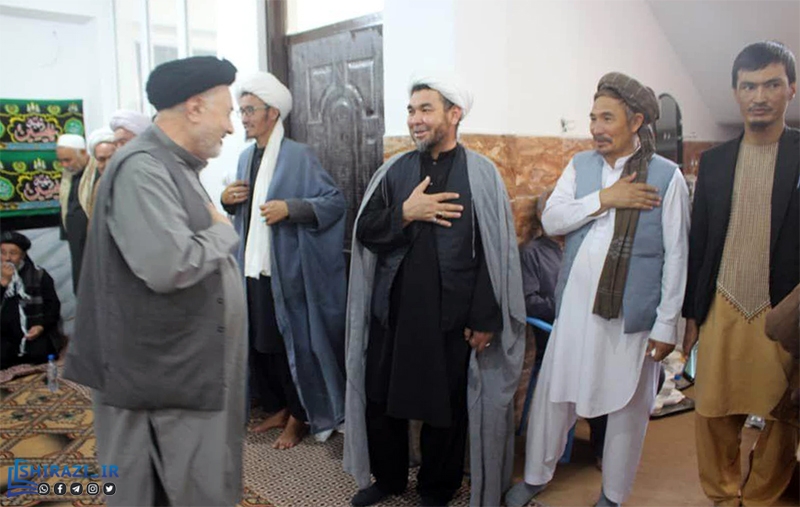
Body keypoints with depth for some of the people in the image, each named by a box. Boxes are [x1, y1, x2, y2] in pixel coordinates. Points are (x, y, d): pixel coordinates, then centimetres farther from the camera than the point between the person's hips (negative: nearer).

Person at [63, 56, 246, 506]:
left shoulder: (177, 166, 13)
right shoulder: (142, 168, -19)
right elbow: (168, 266, -30)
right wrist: (224, 231, -15)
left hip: (195, 365, 9)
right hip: (169, 375, -9)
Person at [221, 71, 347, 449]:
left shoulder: (298, 156, -9)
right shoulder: (246, 157, 12)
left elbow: (335, 201, -13)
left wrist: (289, 208, -23)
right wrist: (227, 200, 2)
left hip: (286, 270, -7)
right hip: (251, 266, 7)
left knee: (292, 343, 3)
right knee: (257, 342, 12)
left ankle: (299, 417, 22)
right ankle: (276, 408, 31)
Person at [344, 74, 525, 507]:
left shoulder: (481, 174, -4)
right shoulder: (394, 171, 6)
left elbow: (495, 253, -7)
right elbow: (364, 233, 3)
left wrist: (484, 319, -10)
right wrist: (405, 213, -14)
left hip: (451, 317, -3)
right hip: (391, 310, 4)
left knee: (446, 409, 10)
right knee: (380, 398, 14)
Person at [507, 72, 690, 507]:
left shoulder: (667, 176, -5)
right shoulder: (581, 165, 5)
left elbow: (676, 255, -5)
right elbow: (551, 219, -5)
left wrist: (666, 324, -6)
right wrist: (604, 198, -16)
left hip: (632, 315, -2)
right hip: (576, 307, 3)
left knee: (627, 406, 11)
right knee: (554, 394, 11)